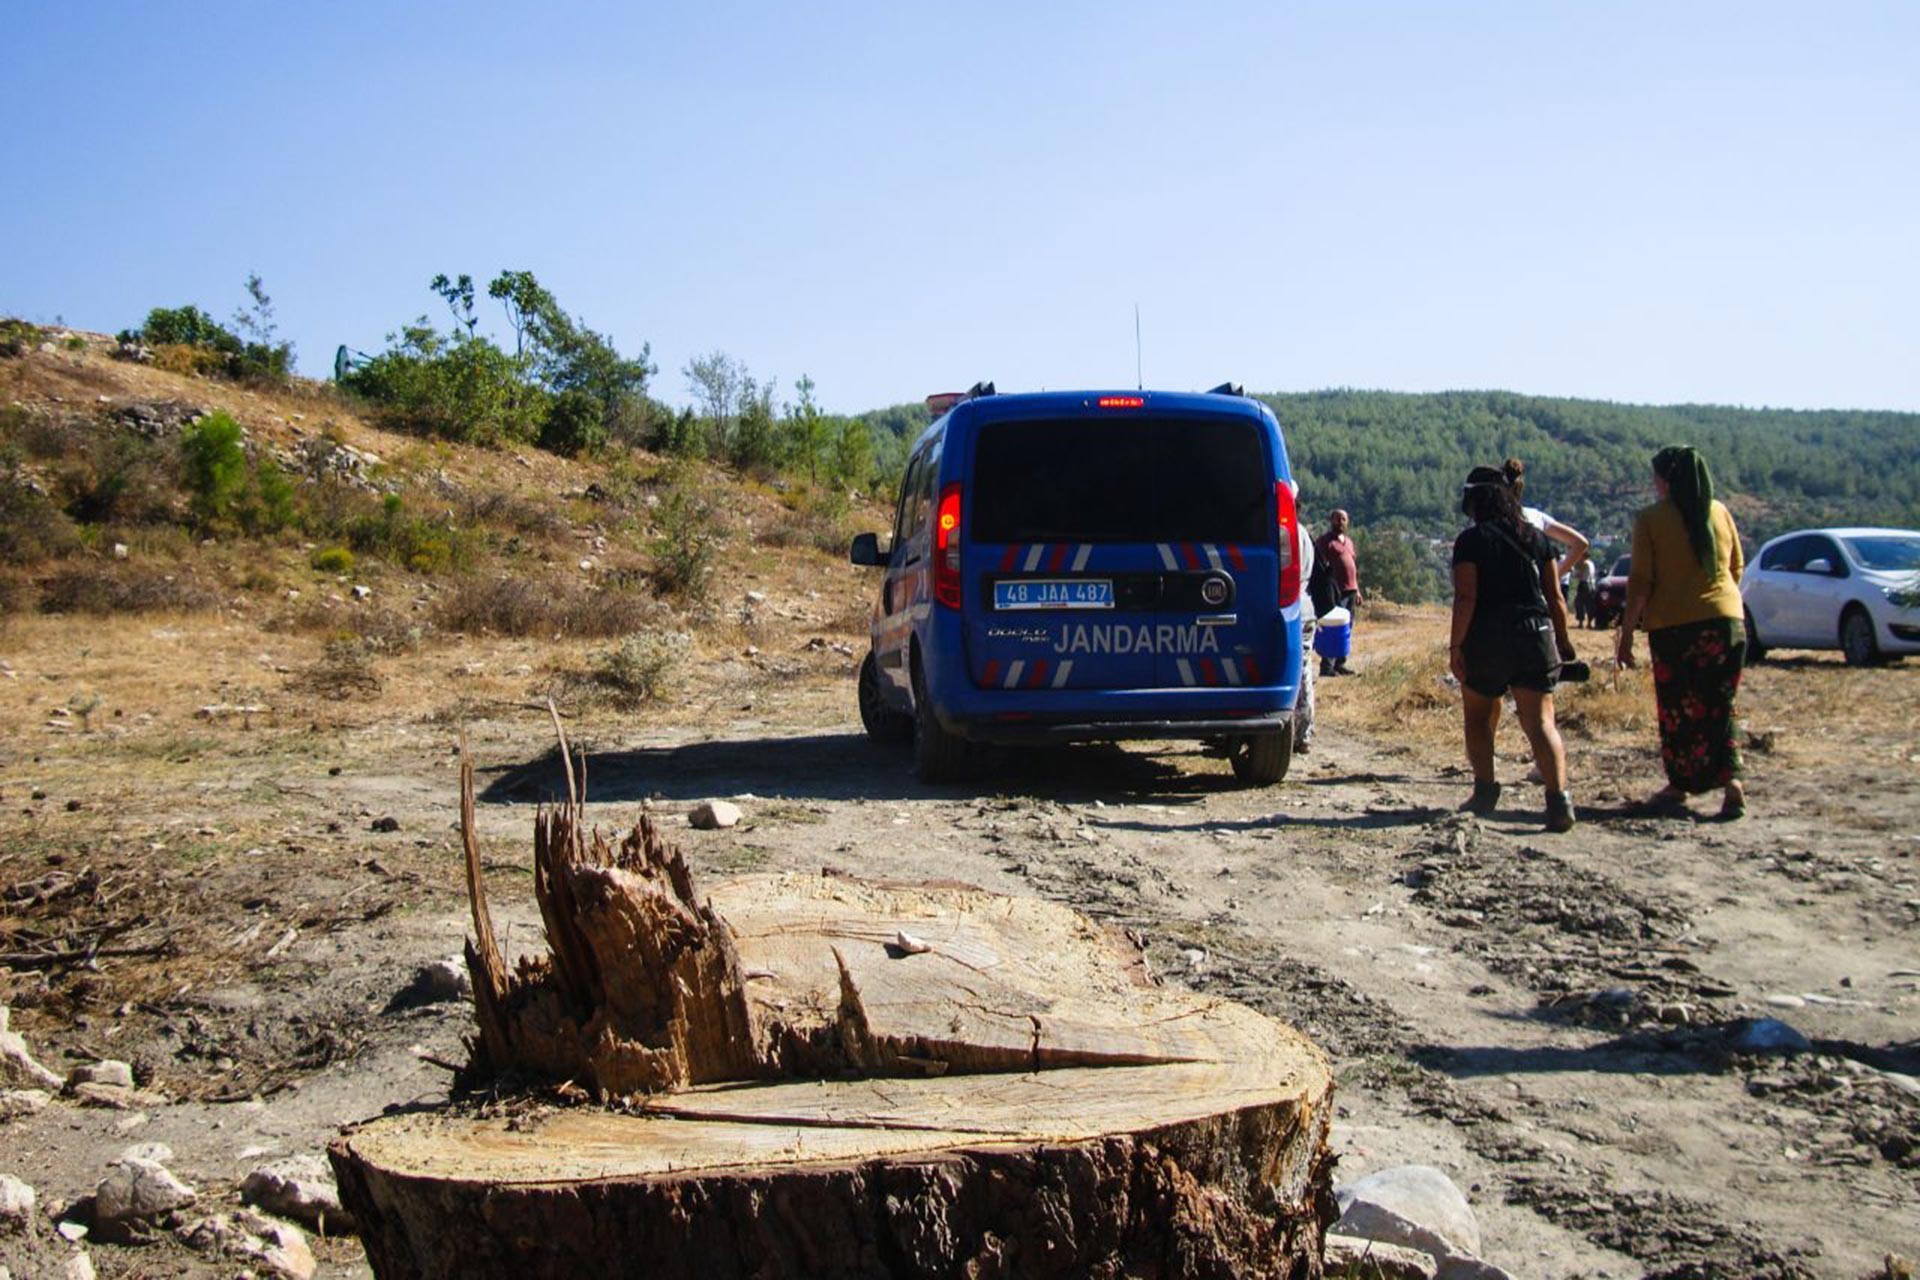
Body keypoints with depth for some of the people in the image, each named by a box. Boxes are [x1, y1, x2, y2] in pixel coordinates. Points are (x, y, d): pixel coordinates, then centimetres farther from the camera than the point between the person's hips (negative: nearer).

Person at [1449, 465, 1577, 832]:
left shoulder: (1471, 540, -5)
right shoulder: (1536, 537, 9)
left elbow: (1465, 598, -12)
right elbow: (1555, 598, 9)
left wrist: (1456, 646, -9)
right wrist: (1563, 641, 16)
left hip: (1487, 640, -3)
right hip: (1535, 637, 3)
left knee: (1478, 718, 17)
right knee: (1541, 722, -1)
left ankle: (1485, 791, 12)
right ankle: (1559, 797, -16)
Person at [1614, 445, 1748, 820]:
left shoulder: (1651, 519, -6)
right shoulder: (1719, 512, 7)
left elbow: (1640, 581, -9)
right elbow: (1737, 568, 14)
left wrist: (1626, 633, -3)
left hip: (1674, 625, -4)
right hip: (1727, 621, 4)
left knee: (1678, 710, 7)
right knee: (1719, 707, 11)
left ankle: (1679, 789, 15)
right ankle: (1731, 780, -3)